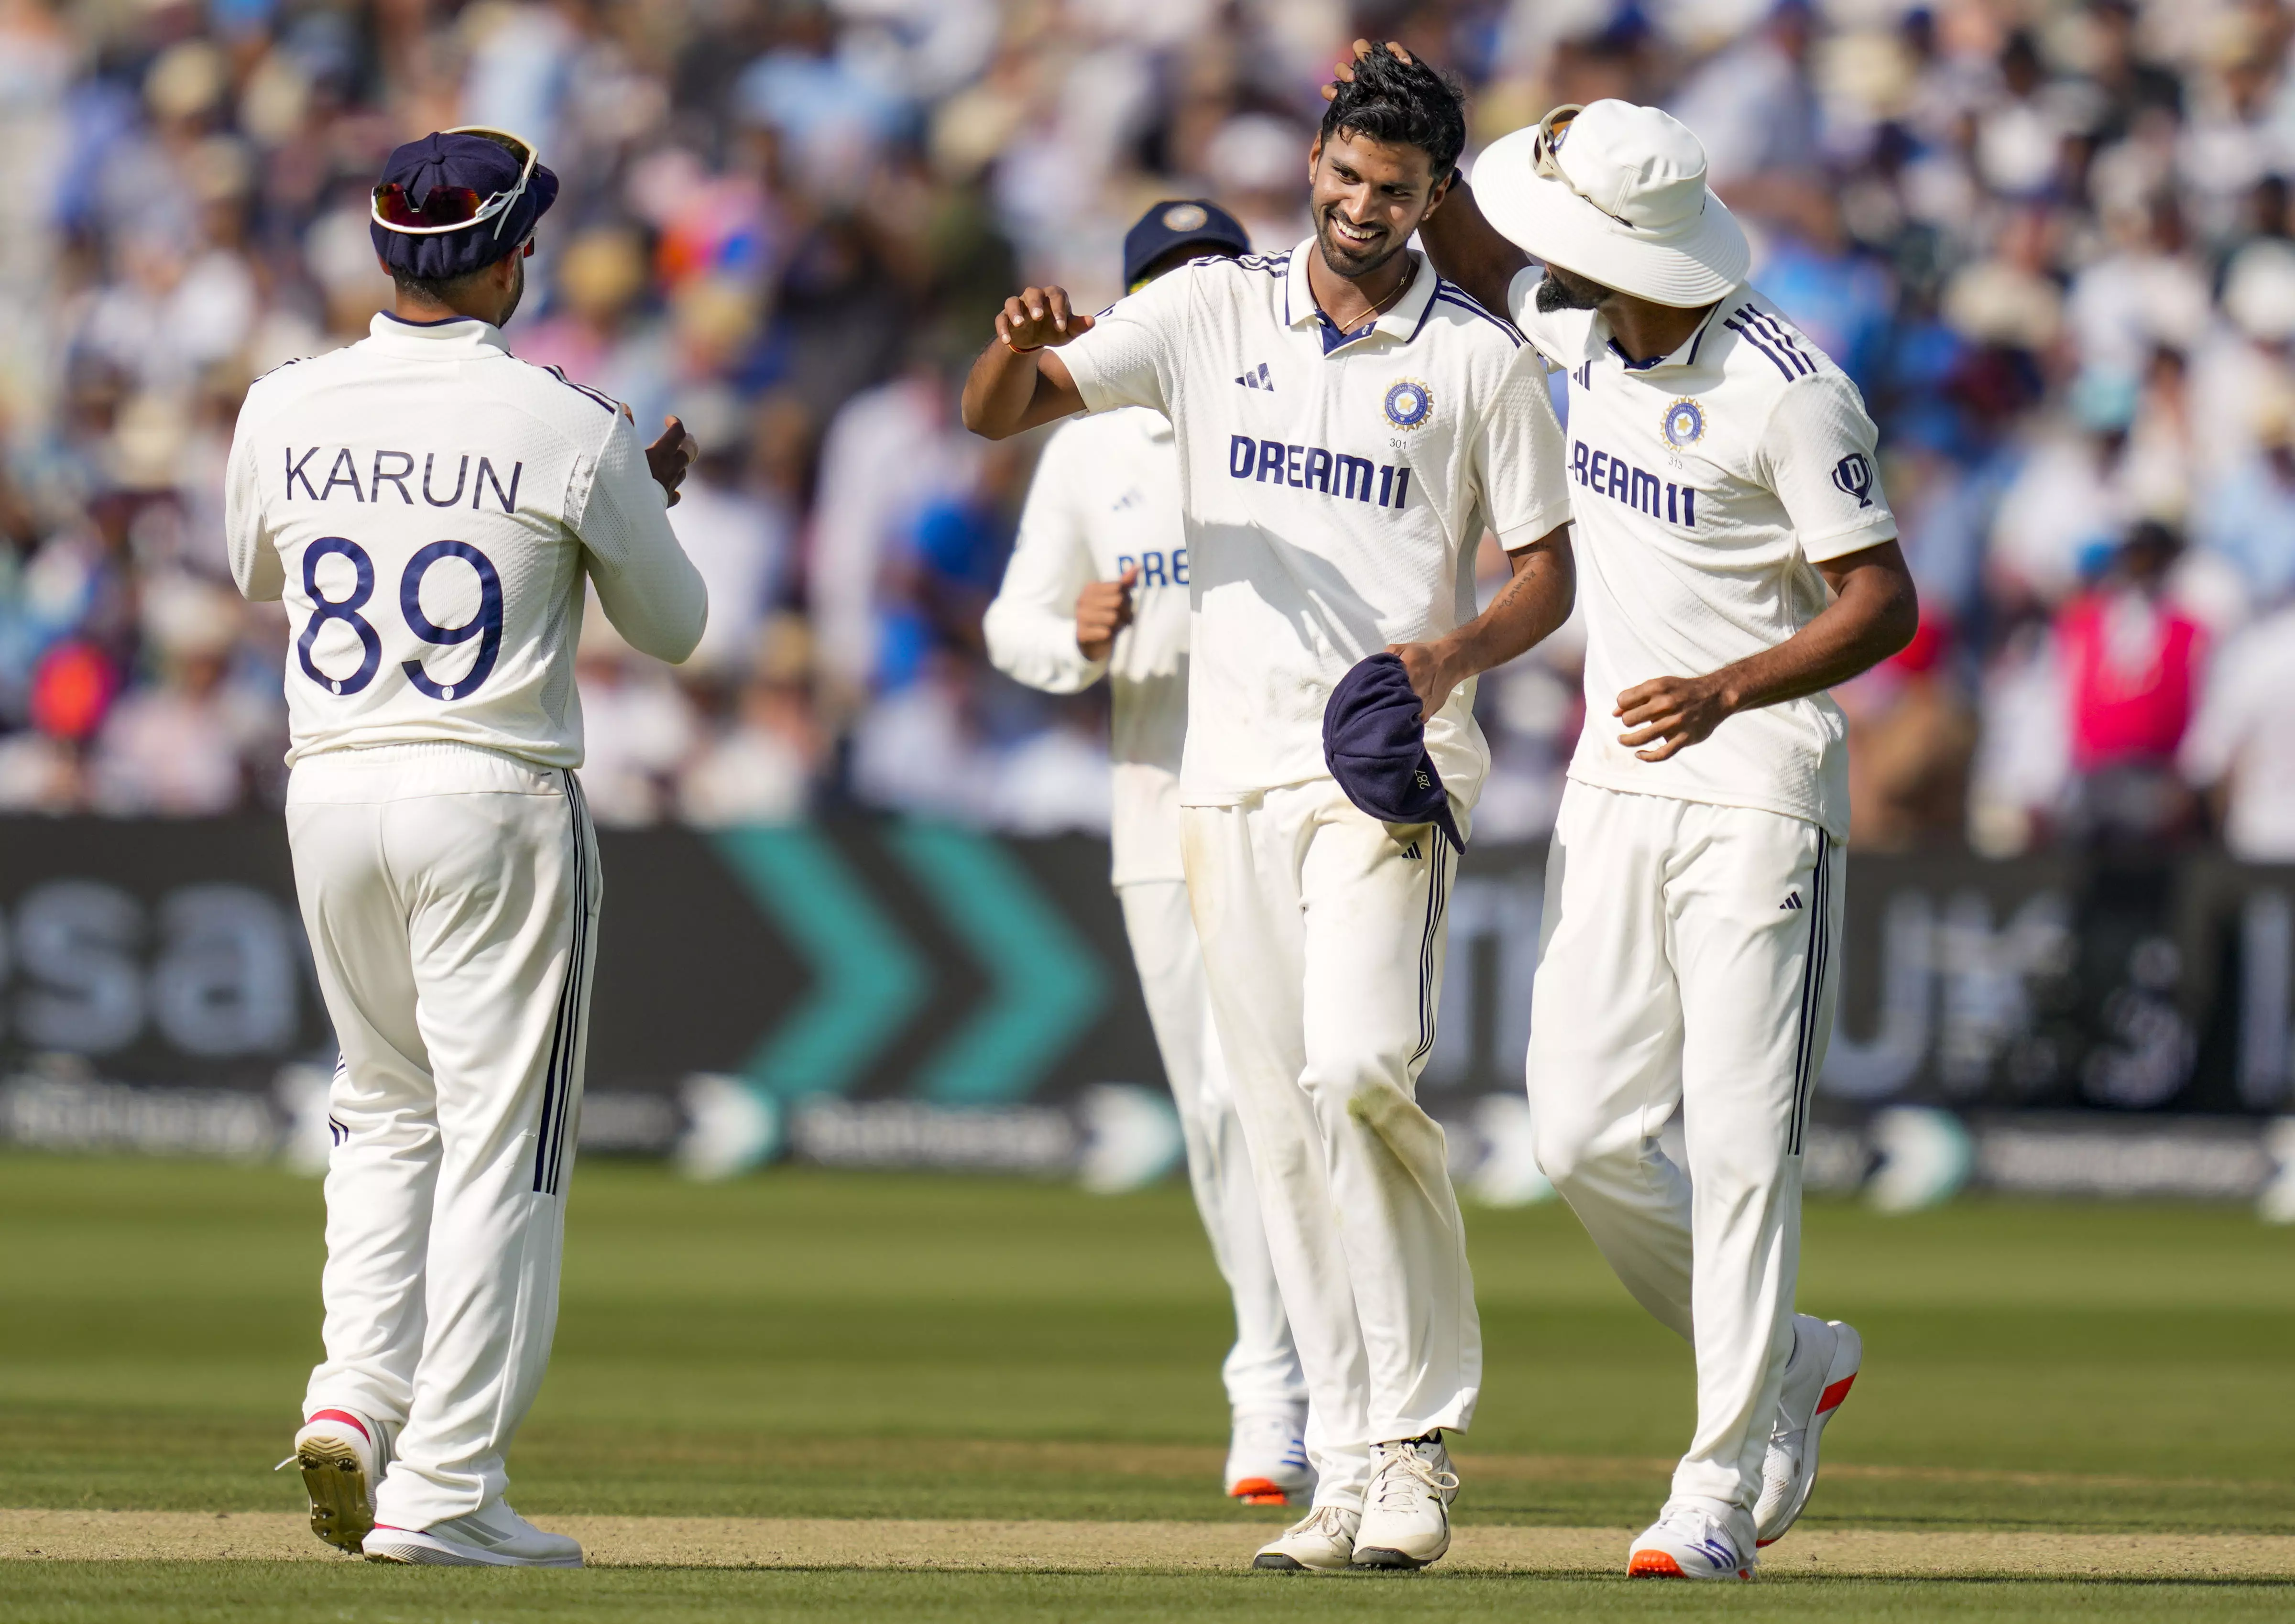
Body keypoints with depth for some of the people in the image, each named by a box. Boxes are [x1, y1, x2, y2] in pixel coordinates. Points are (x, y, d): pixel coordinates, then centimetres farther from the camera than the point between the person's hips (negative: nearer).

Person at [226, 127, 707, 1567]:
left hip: (330, 792, 4)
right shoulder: (569, 431, -10)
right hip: (496, 799, -4)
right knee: (499, 1138, 2)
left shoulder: (287, 410, 0)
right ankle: (445, 1488, -2)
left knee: (387, 1110, 22)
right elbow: (672, 626, 4)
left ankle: (356, 1396, 4)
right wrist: (647, 499, 23)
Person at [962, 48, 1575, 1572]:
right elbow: (997, 412, 2)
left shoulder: (1484, 357, 2)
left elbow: (1548, 574, 4)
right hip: (1234, 767, 3)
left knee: (1357, 1067, -22)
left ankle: (1422, 1430, -11)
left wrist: (1458, 653, -16)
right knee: (1284, 1125, 3)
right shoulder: (1212, 313, 7)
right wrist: (1021, 342, -22)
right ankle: (1351, 1474, 7)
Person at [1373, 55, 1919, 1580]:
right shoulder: (1577, 323, 3)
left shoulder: (1787, 389, -18)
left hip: (1759, 789, -7)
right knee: (1586, 1135, 0)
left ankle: (1723, 1487, -3)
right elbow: (1465, 249, 22)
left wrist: (1725, 692, -29)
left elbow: (1884, 603, -16)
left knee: (1742, 1141, -7)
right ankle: (1786, 1365, 21)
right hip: (1617, 787, 7)